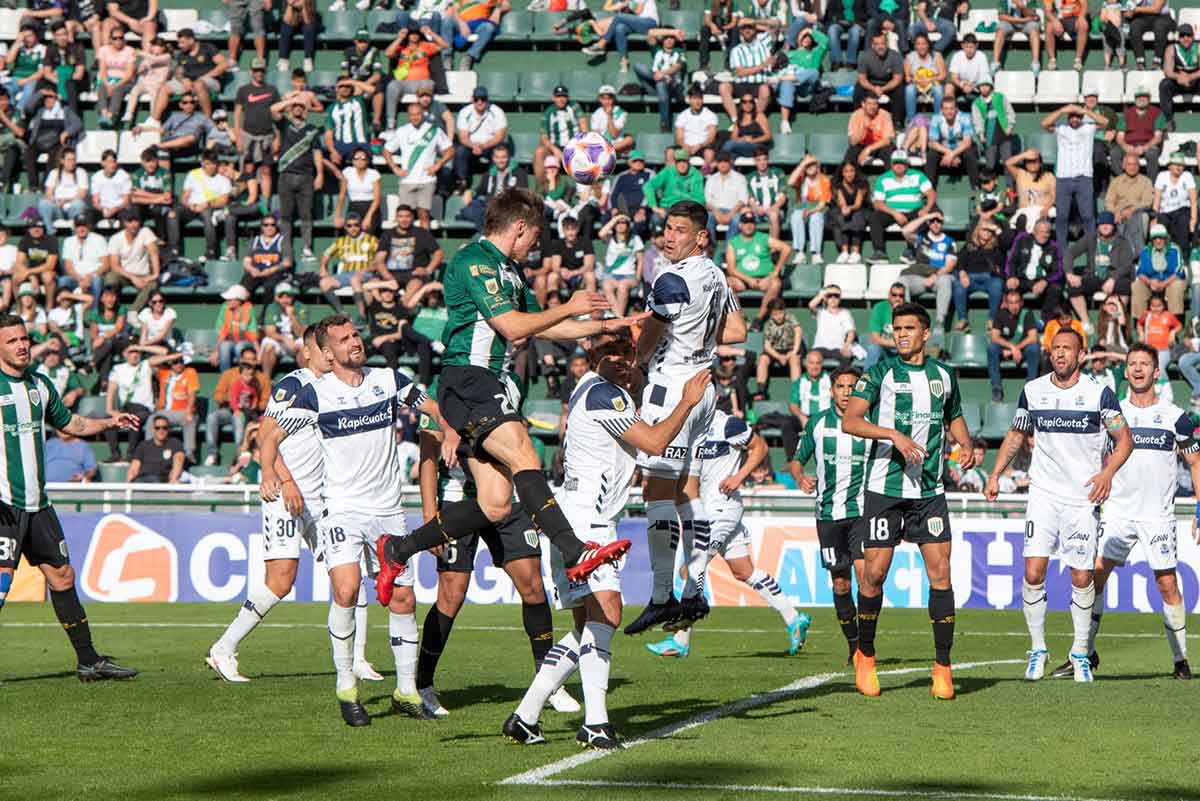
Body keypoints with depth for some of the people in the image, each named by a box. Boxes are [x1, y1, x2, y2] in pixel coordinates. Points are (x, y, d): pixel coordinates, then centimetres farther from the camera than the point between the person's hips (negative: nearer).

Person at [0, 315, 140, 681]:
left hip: (37, 502, 7)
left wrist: (109, 422, 12)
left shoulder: (39, 384, 13)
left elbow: (70, 423, 26)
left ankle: (88, 661, 19)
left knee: (62, 575, 11)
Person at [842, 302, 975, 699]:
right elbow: (850, 420, -12)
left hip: (930, 490, 3)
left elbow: (954, 417, 29)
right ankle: (865, 655, 17)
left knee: (940, 574, -5)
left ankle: (942, 667, 0)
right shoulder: (880, 372, -1)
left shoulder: (943, 376, 11)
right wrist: (894, 435, -25)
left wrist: (966, 445, 8)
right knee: (874, 574, -3)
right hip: (885, 488, -3)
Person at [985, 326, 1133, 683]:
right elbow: (1016, 435, 18)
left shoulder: (1099, 393, -4)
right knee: (1033, 572, -10)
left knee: (1081, 577, -1)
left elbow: (1124, 440, 1)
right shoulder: (1032, 391, 4)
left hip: (1084, 497, -2)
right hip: (1044, 493, 2)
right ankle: (1037, 649, 5)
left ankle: (1080, 654, 14)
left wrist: (1108, 472, -16)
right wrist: (995, 475, 9)